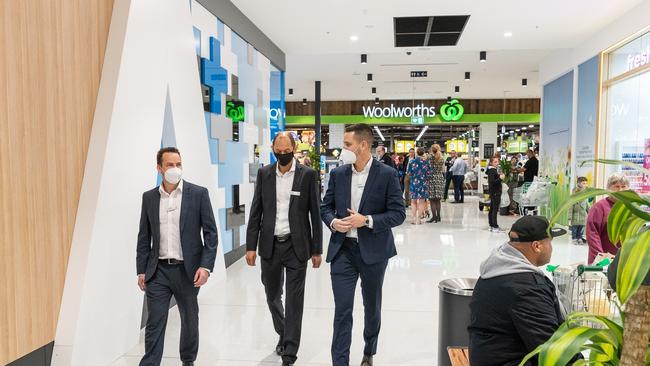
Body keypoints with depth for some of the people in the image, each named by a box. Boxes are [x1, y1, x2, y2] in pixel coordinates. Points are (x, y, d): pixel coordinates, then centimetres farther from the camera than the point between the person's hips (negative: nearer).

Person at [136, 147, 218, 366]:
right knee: (154, 323, 3)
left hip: (187, 270, -1)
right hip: (158, 271, 1)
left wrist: (206, 266, -14)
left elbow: (210, 232, -6)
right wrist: (141, 270, 5)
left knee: (190, 320, 15)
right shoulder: (149, 197, 5)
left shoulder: (198, 193, -5)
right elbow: (144, 237, 8)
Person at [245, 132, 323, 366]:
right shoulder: (264, 174, 3)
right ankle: (283, 334, 41)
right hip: (269, 246, 3)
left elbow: (315, 214, -2)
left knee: (294, 301, 1)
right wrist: (251, 246, -1)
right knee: (272, 296, 16)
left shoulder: (308, 175, -4)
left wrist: (317, 250, -2)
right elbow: (256, 212, 4)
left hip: (296, 246, -3)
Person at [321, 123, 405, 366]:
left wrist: (367, 220, -21)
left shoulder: (387, 175, -7)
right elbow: (326, 207, 9)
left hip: (373, 251, -1)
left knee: (372, 307, 17)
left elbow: (398, 214, -9)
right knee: (342, 310, -2)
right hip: (342, 250, 1)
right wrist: (333, 222, -13)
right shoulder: (337, 174, 3)